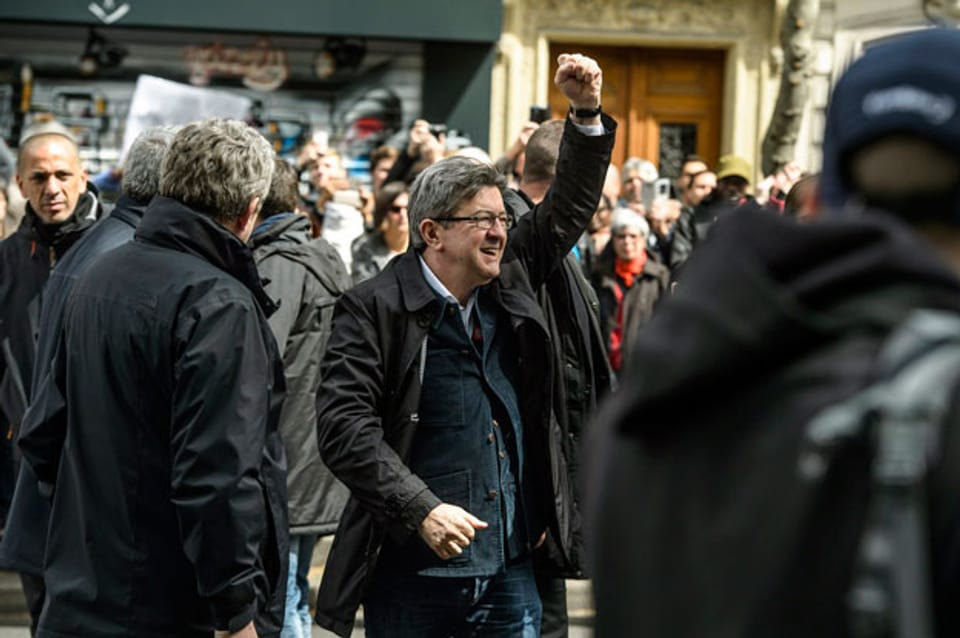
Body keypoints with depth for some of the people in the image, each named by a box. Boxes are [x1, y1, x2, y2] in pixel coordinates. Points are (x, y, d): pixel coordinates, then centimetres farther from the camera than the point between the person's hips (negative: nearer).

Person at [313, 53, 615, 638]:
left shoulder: (511, 282, 9)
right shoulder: (375, 310, -10)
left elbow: (568, 209, 17)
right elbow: (344, 426, -17)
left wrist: (588, 112, 4)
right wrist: (422, 510, -24)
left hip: (511, 570, 5)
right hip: (413, 576, -5)